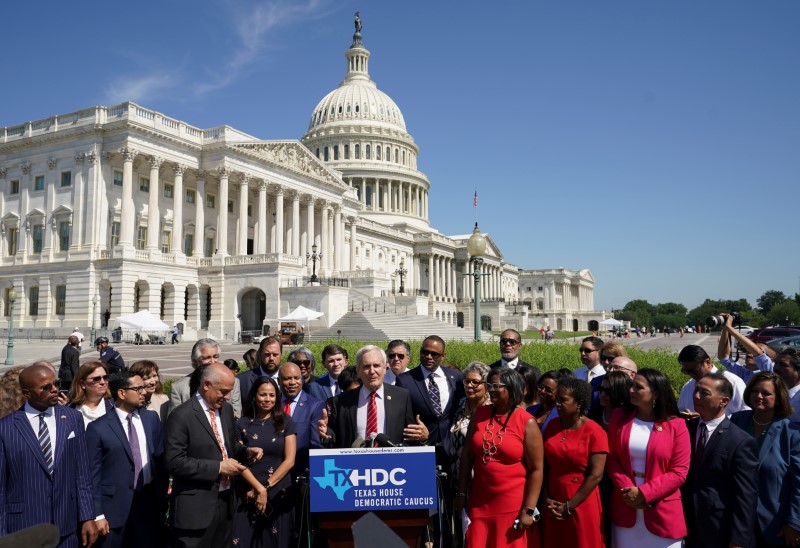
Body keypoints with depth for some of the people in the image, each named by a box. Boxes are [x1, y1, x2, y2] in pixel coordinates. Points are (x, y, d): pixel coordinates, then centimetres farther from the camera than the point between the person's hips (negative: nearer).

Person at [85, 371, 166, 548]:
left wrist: (162, 498, 7)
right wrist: (97, 514, -8)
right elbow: (93, 475, -6)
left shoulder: (151, 418, 4)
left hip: (149, 502, 4)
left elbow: (160, 460, 8)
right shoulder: (98, 428, -8)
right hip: (115, 506, -3)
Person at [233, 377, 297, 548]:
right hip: (248, 494, 0)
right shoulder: (242, 424, 1)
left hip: (278, 494, 0)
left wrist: (266, 487, -10)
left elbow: (289, 460, -4)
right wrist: (259, 488, -12)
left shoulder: (285, 422, 1)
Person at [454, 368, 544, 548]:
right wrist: (461, 493, 7)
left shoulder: (527, 422, -10)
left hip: (513, 505, -4)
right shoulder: (480, 414, 3)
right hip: (480, 502, 4)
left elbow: (537, 469, -9)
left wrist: (528, 510, -11)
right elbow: (467, 455, 7)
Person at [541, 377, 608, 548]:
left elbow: (595, 475, -15)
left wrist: (569, 506, -13)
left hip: (581, 505, -4)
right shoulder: (552, 426, 4)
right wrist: (547, 499, -4)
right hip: (554, 505, 5)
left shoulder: (594, 432, -12)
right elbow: (544, 466, 6)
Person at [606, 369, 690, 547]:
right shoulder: (620, 417, 3)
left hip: (661, 513, -2)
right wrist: (627, 489, -11)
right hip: (625, 508, 2)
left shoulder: (676, 425, -6)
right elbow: (611, 458, 3)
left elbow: (679, 471, -7)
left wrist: (644, 493, -13)